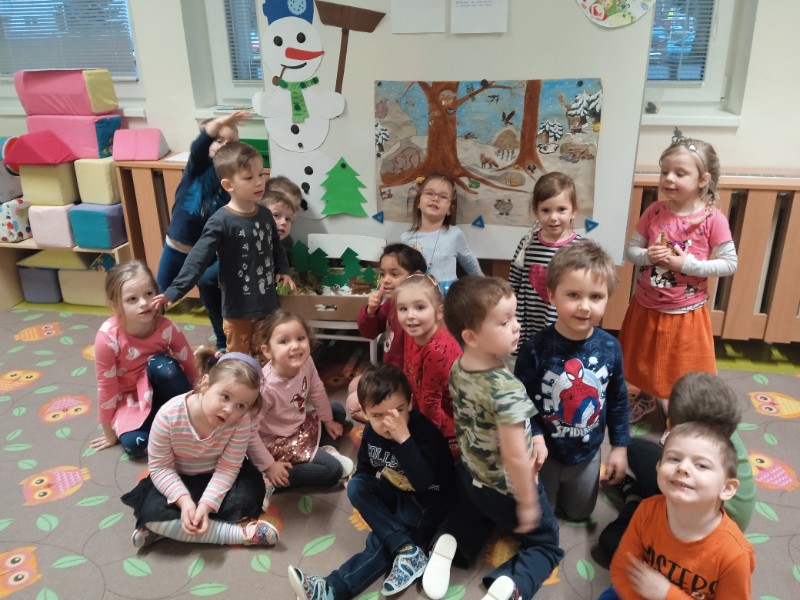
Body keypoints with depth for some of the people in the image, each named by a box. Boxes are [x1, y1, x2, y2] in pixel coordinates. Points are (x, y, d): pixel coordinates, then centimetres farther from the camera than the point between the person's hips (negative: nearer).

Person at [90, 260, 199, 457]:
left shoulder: (167, 328, -23)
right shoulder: (107, 337, -27)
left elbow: (190, 367, -10)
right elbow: (106, 387, -16)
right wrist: (110, 433, -6)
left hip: (160, 391, 1)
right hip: (131, 398, -1)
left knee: (162, 365, -33)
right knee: (134, 443, -28)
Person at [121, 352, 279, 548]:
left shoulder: (241, 421, -28)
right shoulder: (169, 415, -29)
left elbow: (228, 468, -21)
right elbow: (160, 467, -20)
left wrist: (206, 504, -33)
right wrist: (184, 500, -32)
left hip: (217, 478, 1)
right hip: (179, 479, 0)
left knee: (246, 500, -25)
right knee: (152, 513, -26)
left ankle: (170, 528, -14)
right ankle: (239, 532, -25)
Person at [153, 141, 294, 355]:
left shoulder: (265, 215, -1)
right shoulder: (221, 222, -20)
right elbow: (198, 259, -23)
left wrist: (283, 270, 8)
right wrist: (174, 291, -30)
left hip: (267, 303, 5)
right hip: (238, 308, -5)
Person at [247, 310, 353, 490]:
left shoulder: (306, 362, -18)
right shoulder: (265, 386, -36)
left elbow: (317, 391, 4)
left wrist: (328, 420, 17)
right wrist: (268, 466, -21)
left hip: (301, 425, 8)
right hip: (277, 444, -7)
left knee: (338, 410, 17)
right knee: (332, 470, -15)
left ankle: (328, 450, 14)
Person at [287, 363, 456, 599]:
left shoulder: (425, 432, -29)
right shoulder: (371, 430, -9)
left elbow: (423, 483, -41)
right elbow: (365, 468, 11)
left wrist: (404, 438, -47)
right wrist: (361, 490, -8)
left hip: (427, 500, -6)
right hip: (396, 493, 7)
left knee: (382, 541, -23)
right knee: (356, 487, -18)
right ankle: (409, 551, -26)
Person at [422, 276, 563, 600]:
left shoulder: (457, 369, -12)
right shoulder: (506, 388, -35)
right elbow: (515, 457, -29)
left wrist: (531, 437, 4)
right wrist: (527, 503, -14)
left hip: (470, 475, 6)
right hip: (506, 488, -6)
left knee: (473, 513, 38)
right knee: (546, 544, 19)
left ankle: (449, 541, 10)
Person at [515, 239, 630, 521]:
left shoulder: (609, 347, -14)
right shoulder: (535, 349, -26)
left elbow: (618, 400, 0)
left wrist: (620, 447, 4)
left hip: (588, 454, 3)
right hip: (545, 452, -3)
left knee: (579, 513, 28)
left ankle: (562, 491, 56)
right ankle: (548, 488, 48)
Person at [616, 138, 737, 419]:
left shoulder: (713, 220, -16)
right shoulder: (654, 212, -6)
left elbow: (729, 264, -12)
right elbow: (630, 249, 0)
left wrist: (688, 263, -23)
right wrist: (647, 256, -20)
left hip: (685, 312, -3)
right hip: (645, 307, 4)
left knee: (680, 370, 13)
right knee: (646, 362, 23)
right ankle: (647, 397, 51)